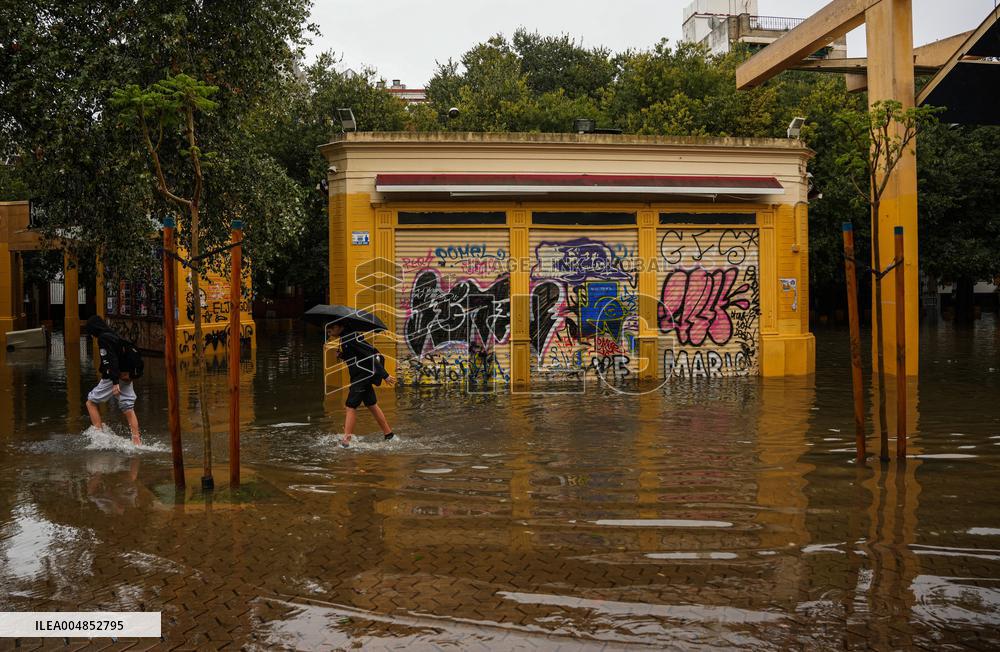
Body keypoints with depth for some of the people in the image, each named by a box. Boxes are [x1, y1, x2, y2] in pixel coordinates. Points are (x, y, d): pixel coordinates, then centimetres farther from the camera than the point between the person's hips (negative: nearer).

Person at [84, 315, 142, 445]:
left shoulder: (103, 338, -11)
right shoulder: (115, 336, 17)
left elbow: (112, 360, -21)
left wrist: (115, 383, -27)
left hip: (114, 378, -8)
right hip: (126, 377, 8)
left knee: (91, 402, 8)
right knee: (128, 409, 6)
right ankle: (137, 441, 1)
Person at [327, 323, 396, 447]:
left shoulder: (351, 338, -19)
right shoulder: (344, 338, 10)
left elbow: (371, 355, -22)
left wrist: (385, 375, -24)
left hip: (363, 375, -10)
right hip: (359, 376, 10)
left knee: (351, 406, -12)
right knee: (371, 405, 16)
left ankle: (346, 440, -14)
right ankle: (389, 434, 25)